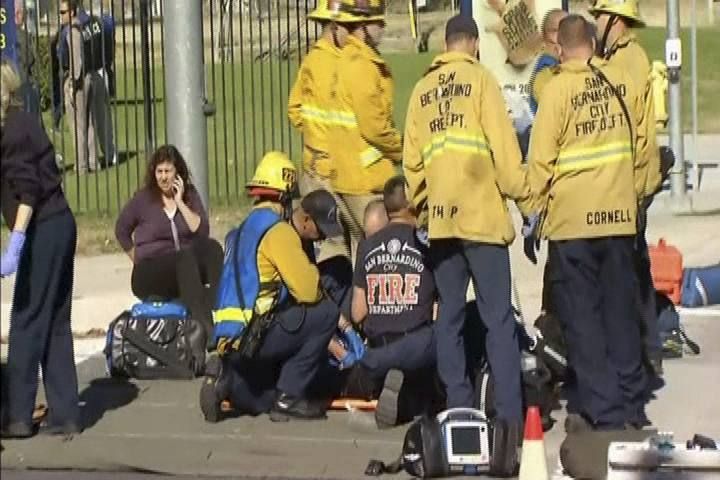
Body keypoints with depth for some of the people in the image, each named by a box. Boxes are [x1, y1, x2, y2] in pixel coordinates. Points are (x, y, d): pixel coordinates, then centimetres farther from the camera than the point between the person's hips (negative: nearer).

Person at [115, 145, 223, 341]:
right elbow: (122, 231, 15)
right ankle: (204, 325, -49)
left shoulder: (190, 195, 9)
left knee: (212, 247, -26)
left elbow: (202, 232, -4)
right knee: (185, 258, -35)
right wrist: (140, 261, 9)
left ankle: (214, 308, -40)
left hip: (185, 268, 3)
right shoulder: (143, 199, 3)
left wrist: (180, 202, -8)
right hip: (150, 275, -3)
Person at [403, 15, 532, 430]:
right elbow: (504, 148, -7)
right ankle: (511, 414, -8)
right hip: (481, 213, -4)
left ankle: (458, 407, 9)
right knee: (498, 316, -4)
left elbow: (412, 159, 11)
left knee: (450, 314, 9)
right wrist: (525, 200, -1)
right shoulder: (480, 79, -1)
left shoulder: (423, 89, 12)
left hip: (441, 217, 4)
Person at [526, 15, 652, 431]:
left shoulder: (558, 89, -10)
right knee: (621, 311, 13)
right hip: (619, 216, 4)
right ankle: (632, 406, 17)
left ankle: (603, 410, 1)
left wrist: (538, 206, 2)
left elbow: (542, 158, -9)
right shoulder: (624, 83, 2)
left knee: (582, 314, 3)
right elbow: (641, 145, 11)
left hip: (572, 220, -4)